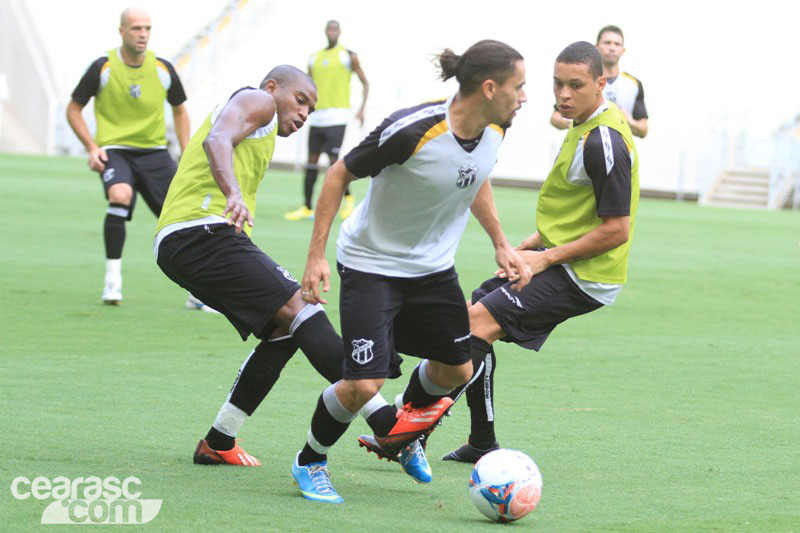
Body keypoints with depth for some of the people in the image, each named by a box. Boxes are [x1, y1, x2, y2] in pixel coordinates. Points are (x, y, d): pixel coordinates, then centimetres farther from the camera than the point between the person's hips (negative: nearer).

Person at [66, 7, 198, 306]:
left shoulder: (163, 69, 2)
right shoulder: (102, 68, -5)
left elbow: (179, 111, 18)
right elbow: (73, 110, 5)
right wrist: (92, 147, -8)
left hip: (155, 152, 3)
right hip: (115, 150, -3)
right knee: (120, 196, -34)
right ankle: (113, 279, -20)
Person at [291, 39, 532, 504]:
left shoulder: (495, 130, -9)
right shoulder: (413, 130, -30)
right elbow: (339, 175, -18)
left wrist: (501, 244, 8)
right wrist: (317, 256, -19)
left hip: (434, 266, 7)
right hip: (373, 264, -7)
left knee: (457, 369, 12)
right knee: (364, 386, -14)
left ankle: (405, 430, 43)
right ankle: (311, 463, 14)